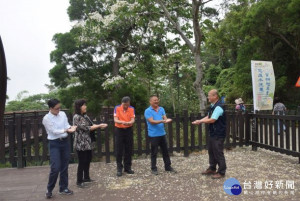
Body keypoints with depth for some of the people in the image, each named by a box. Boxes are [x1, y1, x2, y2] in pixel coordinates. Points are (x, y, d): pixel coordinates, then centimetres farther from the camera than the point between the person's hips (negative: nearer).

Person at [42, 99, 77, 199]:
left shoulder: (63, 114, 3)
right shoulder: (46, 118, -11)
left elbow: (67, 125, 4)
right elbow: (54, 131, -16)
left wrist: (70, 128, -18)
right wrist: (66, 130, -25)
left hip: (65, 142, 5)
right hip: (54, 144, -5)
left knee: (64, 167, 11)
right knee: (55, 168, -10)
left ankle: (63, 188, 27)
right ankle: (49, 189, 14)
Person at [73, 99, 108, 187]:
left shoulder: (85, 116, 9)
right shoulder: (76, 117, -17)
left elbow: (91, 124, 9)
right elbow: (86, 128, -20)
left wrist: (100, 125, -9)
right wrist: (99, 126, -16)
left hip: (87, 142, 8)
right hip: (81, 143, -8)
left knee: (88, 160, 17)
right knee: (82, 162, 1)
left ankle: (86, 177, 33)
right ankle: (79, 181, 16)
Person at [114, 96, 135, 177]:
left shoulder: (132, 108, -2)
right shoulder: (117, 108, -8)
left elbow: (132, 120, -9)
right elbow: (115, 119, -15)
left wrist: (129, 123, -32)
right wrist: (122, 122, -36)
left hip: (128, 130, 2)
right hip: (119, 130, -2)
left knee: (129, 149, 6)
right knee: (119, 150, -1)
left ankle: (127, 168, 20)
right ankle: (119, 169, 8)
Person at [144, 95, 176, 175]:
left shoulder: (161, 109, 10)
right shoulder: (148, 111, -8)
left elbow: (165, 118, 1)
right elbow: (152, 121, -17)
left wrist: (167, 120, -23)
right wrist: (162, 121, -28)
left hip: (162, 134, 5)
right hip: (153, 135, -5)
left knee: (165, 151, 13)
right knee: (154, 153, 4)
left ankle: (168, 167, 25)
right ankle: (154, 169, 16)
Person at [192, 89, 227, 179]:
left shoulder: (218, 107, -21)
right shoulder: (212, 106, 10)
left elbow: (212, 120, -24)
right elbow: (208, 117, 14)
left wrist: (200, 121, -13)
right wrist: (199, 121, -1)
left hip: (218, 134, -10)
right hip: (213, 133, 10)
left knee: (218, 153, -1)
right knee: (211, 151, 19)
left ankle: (221, 172, 13)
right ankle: (212, 169, 33)